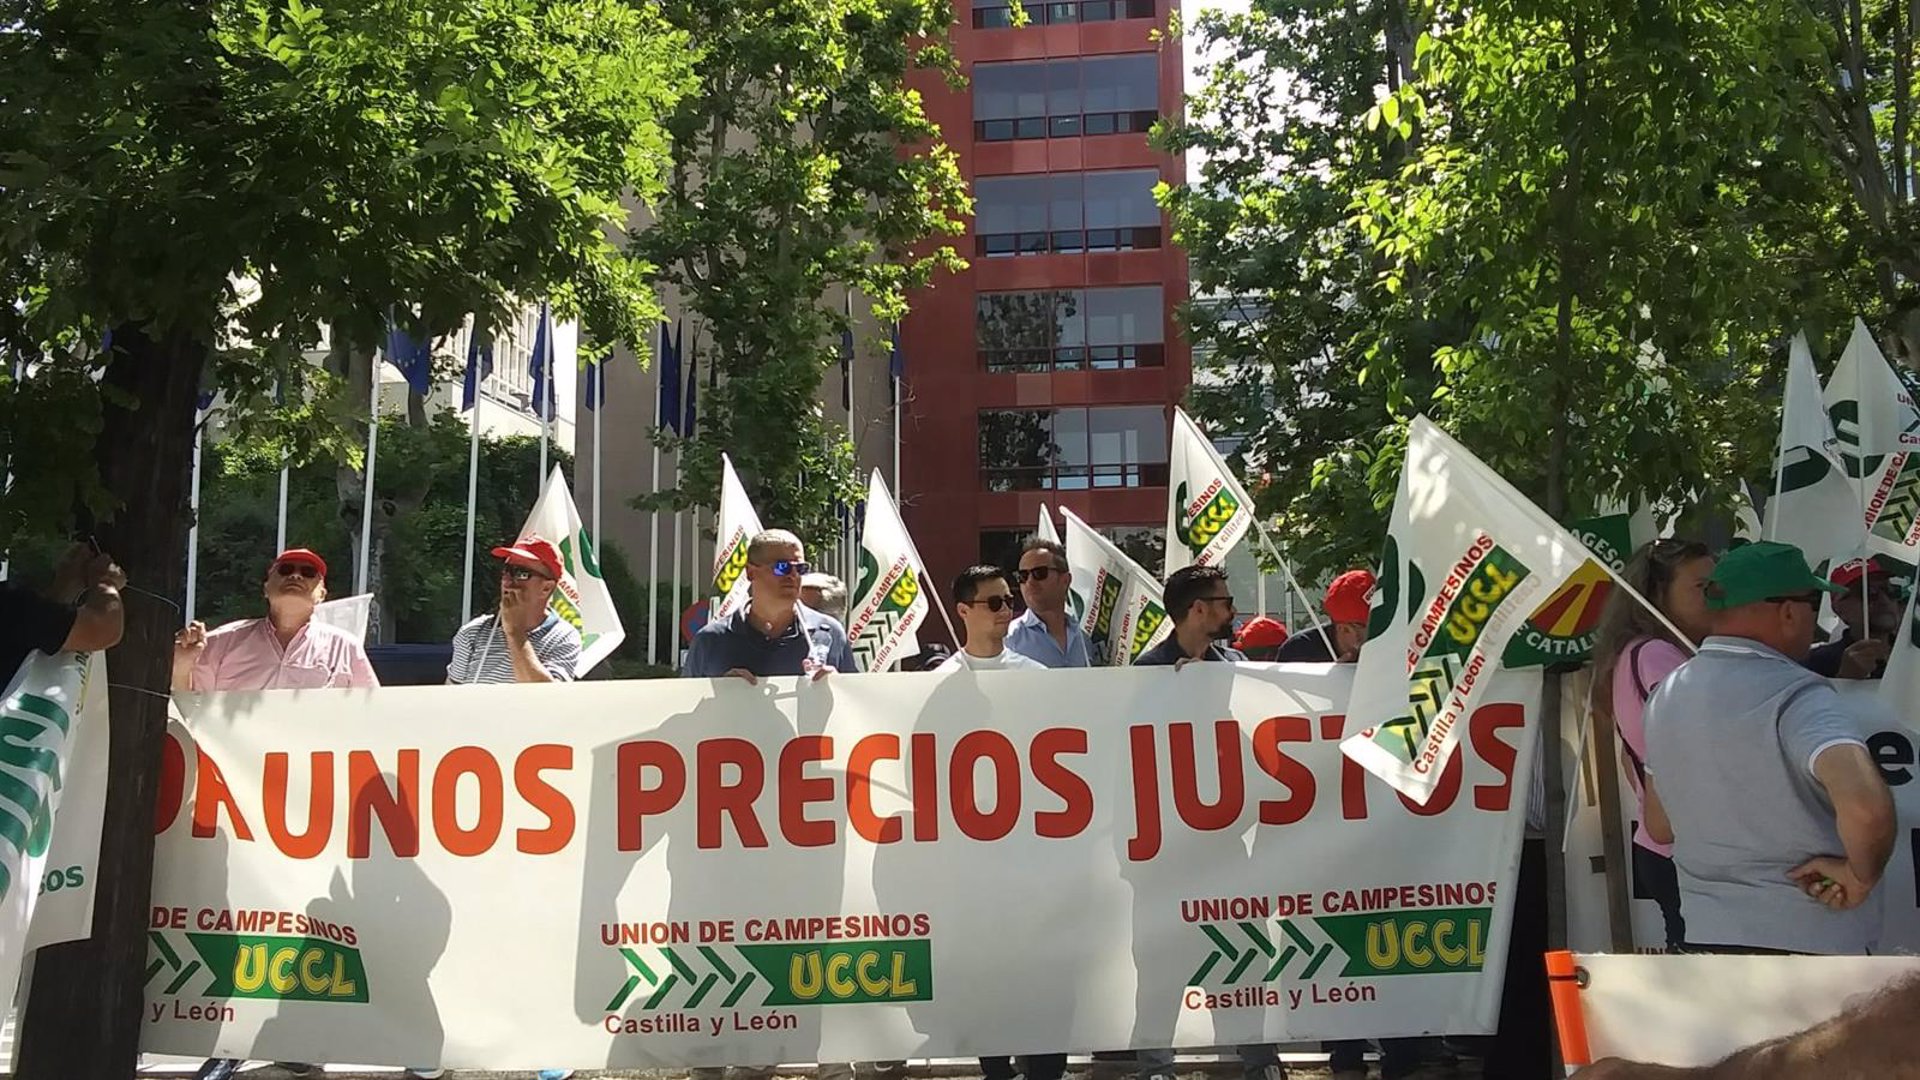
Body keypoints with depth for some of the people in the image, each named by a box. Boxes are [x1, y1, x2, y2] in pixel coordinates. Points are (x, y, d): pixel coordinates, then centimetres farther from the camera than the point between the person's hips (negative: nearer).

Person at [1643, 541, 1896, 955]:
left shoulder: (1666, 695, 5)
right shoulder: (1795, 696, -19)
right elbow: (1867, 805, -37)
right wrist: (1860, 875, -19)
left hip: (1706, 935, 7)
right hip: (1811, 940, -7)